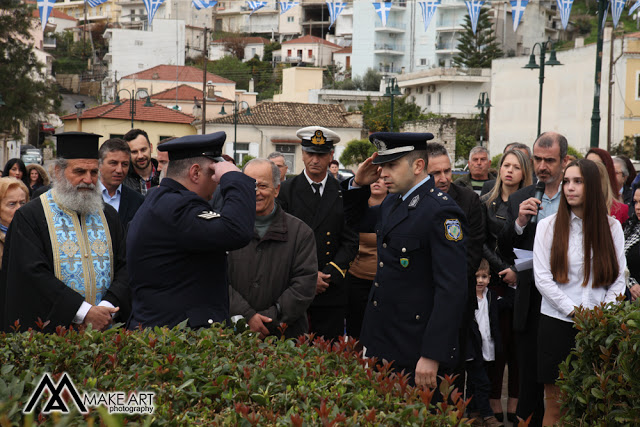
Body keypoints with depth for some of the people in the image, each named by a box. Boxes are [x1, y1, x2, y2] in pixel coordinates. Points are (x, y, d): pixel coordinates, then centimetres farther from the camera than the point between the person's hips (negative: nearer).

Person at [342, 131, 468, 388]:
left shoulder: (442, 212, -17)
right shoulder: (393, 202, 11)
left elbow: (452, 290, -22)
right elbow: (356, 221, 32)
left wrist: (433, 356, -25)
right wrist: (358, 184, 11)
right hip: (380, 340, 8)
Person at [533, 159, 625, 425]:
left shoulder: (611, 227, 7)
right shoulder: (548, 226, 3)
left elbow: (618, 278, 5)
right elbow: (542, 277, -3)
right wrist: (575, 312, -10)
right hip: (556, 323, -1)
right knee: (555, 402, 0)